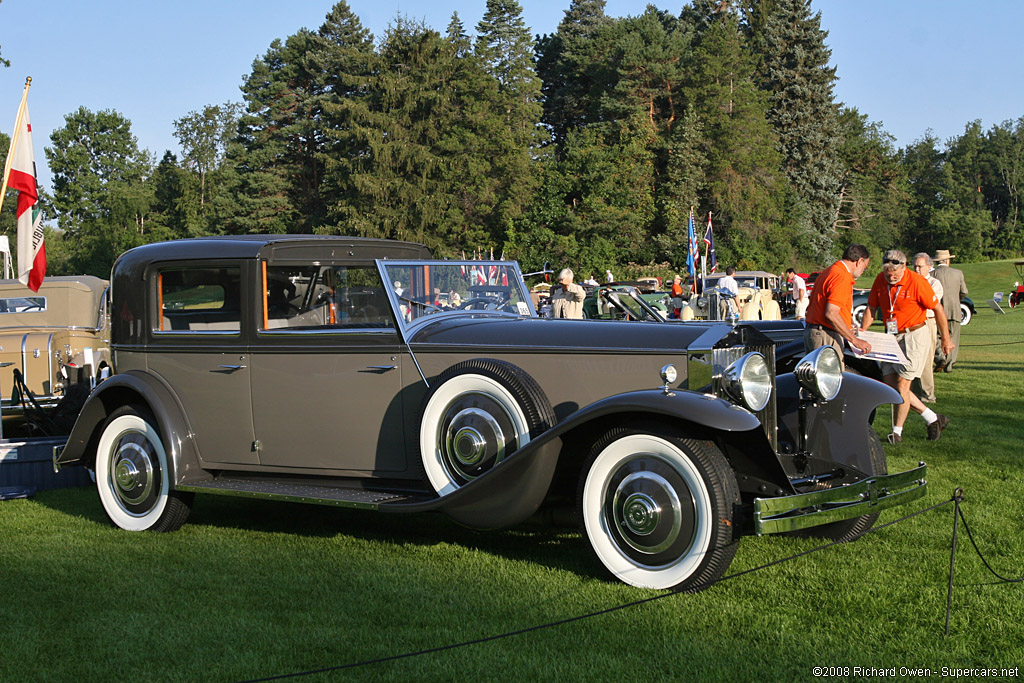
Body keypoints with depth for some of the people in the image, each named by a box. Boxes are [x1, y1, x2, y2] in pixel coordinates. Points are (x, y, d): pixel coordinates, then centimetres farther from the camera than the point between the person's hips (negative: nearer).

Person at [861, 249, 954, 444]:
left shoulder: (917, 282, -16)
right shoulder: (880, 281, 0)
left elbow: (938, 309, -8)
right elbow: (872, 307, 9)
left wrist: (946, 339, -3)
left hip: (914, 335, -7)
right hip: (891, 338, 7)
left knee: (902, 383, -9)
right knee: (890, 383, 2)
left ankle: (897, 432, 3)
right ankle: (933, 419, 14)